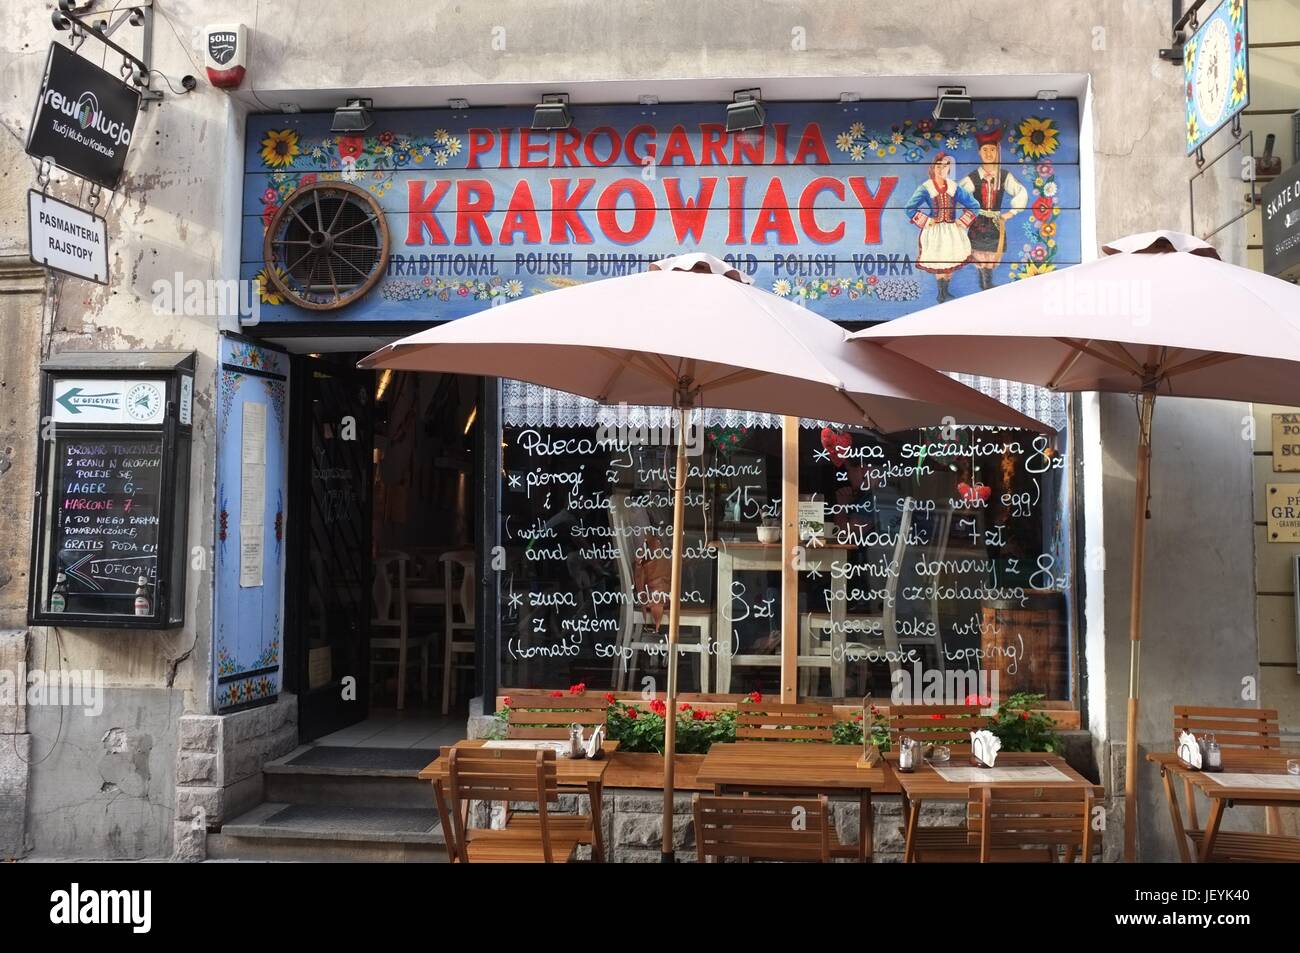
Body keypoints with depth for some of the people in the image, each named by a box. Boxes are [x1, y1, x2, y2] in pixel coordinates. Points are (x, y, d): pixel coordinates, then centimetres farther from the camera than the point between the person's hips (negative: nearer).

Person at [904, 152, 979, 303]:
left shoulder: (954, 187, 0)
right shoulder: (925, 188, -8)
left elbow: (973, 205, 6)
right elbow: (910, 208, -12)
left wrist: (962, 221, -2)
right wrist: (925, 221, -14)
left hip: (952, 231, 3)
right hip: (934, 232, -3)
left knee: (951, 263, 9)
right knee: (937, 263, 5)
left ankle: (946, 291, 26)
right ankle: (941, 293, 20)